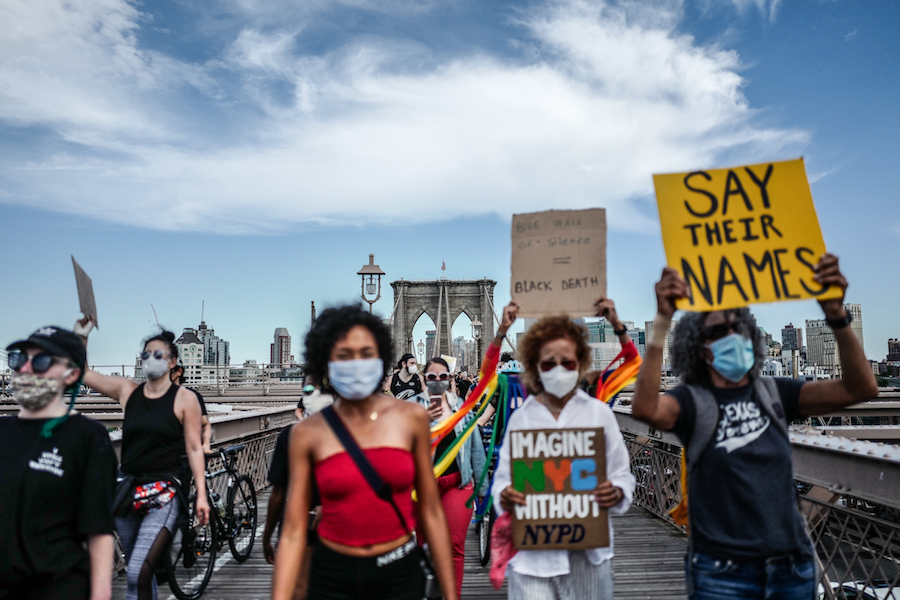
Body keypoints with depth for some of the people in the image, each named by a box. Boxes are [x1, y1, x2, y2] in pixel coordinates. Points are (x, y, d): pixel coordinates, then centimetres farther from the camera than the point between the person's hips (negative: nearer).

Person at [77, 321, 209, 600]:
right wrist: (81, 336, -2)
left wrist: (201, 495, -8)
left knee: (138, 574, -17)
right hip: (128, 490, 5)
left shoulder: (185, 398, -4)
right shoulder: (127, 391, 6)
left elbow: (194, 449, -5)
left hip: (165, 493, -5)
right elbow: (81, 372, 11)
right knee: (138, 569, 14)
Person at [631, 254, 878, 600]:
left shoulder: (773, 394, 3)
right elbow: (645, 408, -31)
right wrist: (662, 320, -38)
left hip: (792, 565, 4)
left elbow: (860, 388, -7)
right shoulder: (693, 400, -9)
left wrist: (837, 316, -21)